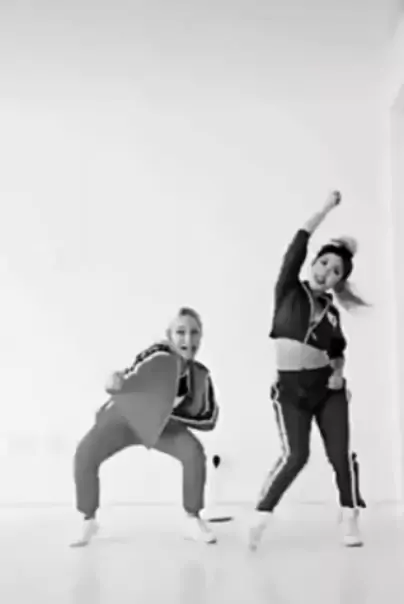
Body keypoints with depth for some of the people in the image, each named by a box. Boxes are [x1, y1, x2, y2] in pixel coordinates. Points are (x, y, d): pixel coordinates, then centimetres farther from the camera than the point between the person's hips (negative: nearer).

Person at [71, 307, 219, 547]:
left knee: (194, 452, -22)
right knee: (84, 455, -21)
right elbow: (129, 380, -44)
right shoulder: (158, 356, -32)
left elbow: (209, 418, -9)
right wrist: (116, 383, -68)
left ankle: (193, 520, -2)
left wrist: (171, 413, -19)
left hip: (160, 421, 3)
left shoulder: (201, 374, -19)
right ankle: (89, 522, 2)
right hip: (124, 415, -2)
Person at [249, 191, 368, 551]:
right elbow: (299, 243, -9)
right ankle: (260, 518, -4)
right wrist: (328, 207, -4)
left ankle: (350, 521, 14)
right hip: (290, 388, -3)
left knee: (341, 454, 1)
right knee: (296, 455, -14)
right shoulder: (289, 290, -1)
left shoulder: (331, 312, 8)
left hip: (326, 387, 4)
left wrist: (338, 372, -1)